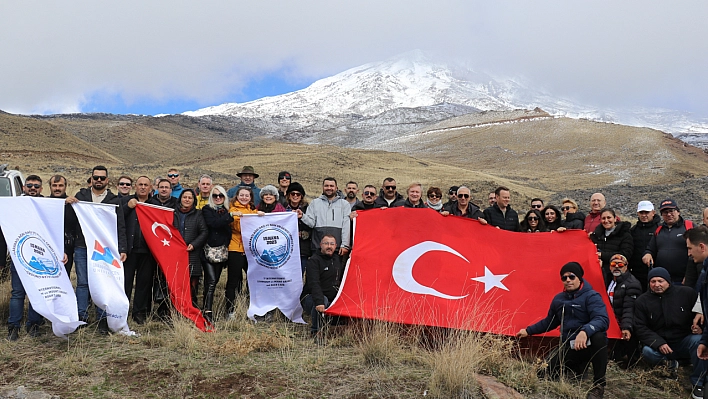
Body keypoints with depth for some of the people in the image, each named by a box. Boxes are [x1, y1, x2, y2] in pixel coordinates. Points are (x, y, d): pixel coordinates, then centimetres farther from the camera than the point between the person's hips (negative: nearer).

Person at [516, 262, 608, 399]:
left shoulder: (591, 296, -12)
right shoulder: (558, 299, 8)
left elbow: (602, 320, -30)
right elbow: (549, 322, 23)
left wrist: (585, 331, -48)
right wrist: (528, 331, 21)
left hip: (588, 344, -6)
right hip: (569, 347, 6)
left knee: (598, 336, -40)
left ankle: (599, 384, -21)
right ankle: (579, 366, 25)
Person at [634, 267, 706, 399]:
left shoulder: (687, 293, -3)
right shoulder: (642, 301, -1)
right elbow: (640, 328, -5)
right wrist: (659, 343, -18)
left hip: (685, 341, 0)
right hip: (658, 345, 0)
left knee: (699, 340, -33)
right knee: (647, 352, -32)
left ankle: (698, 384, -18)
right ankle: (670, 363, 3)